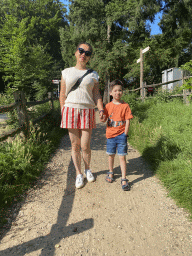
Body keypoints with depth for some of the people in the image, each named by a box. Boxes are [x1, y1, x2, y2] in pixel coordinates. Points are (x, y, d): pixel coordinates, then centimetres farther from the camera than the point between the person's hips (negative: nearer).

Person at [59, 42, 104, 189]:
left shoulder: (93, 75, 11)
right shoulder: (66, 72, 10)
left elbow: (96, 95, 7)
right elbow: (62, 95, 9)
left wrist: (101, 110, -8)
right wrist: (63, 113, 1)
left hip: (87, 112, 0)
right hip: (70, 110, 0)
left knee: (85, 146, -1)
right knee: (75, 145, 4)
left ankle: (88, 169, 27)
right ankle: (79, 174, 21)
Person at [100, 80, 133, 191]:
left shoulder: (125, 106, -3)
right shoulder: (108, 106, 3)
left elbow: (128, 121, -4)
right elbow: (104, 119, 4)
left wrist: (125, 135, -7)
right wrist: (102, 118, -20)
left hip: (121, 135, -2)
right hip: (111, 135, 3)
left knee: (122, 157, -1)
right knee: (111, 155, 16)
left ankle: (124, 179, 10)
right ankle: (111, 173, 38)